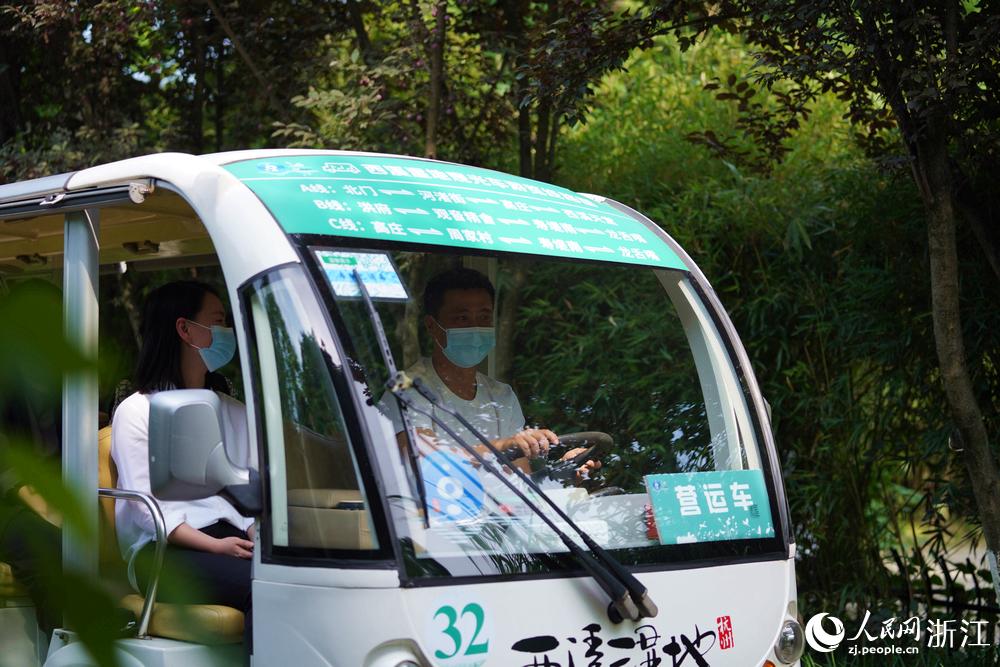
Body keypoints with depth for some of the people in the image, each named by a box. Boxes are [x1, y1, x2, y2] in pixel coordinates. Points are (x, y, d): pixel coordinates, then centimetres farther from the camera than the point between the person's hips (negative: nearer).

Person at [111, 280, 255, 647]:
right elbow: (145, 505, -4)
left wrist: (257, 532, -12)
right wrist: (214, 545, -17)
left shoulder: (236, 413, 25)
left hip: (234, 539, 5)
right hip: (165, 551, -4)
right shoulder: (137, 412, 8)